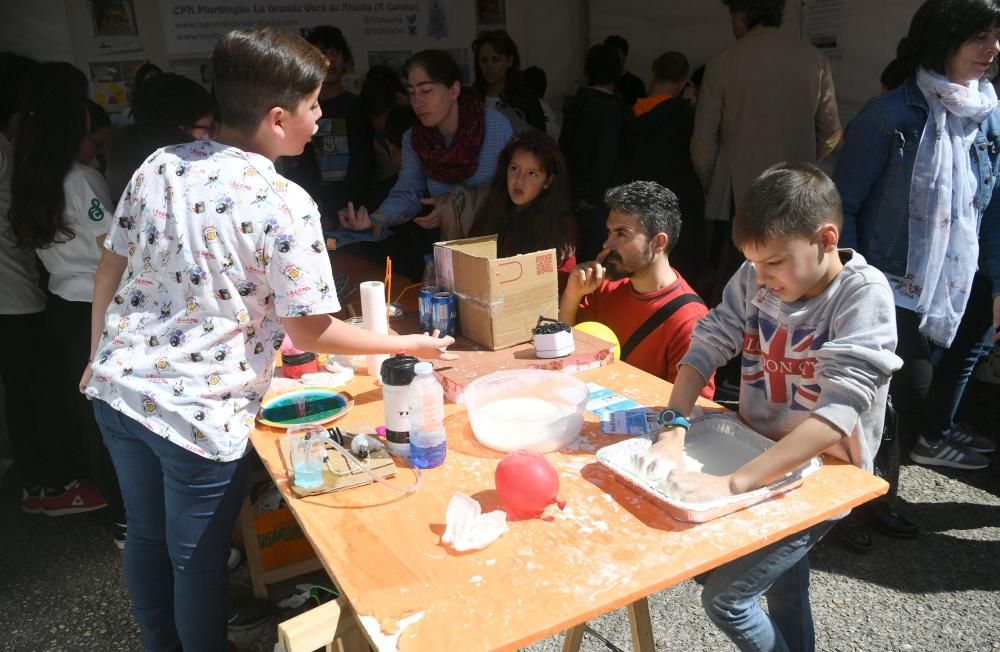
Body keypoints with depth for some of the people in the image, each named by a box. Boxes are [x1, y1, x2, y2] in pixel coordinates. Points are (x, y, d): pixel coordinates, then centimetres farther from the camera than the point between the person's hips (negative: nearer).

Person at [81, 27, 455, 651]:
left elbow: (111, 267, 9)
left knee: (147, 537, 24)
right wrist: (408, 345, -2)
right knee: (198, 560, 14)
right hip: (200, 413, -7)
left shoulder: (161, 165, 1)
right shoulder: (286, 204, -19)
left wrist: (101, 355, 22)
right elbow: (310, 332, -14)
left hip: (119, 387, 7)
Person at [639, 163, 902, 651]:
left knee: (724, 599, -2)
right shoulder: (754, 278, -8)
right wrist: (673, 432, -26)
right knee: (782, 588, 21)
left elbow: (839, 411, -34)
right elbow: (704, 349, -8)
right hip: (761, 459, 5)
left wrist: (731, 484, -42)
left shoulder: (864, 294, -24)